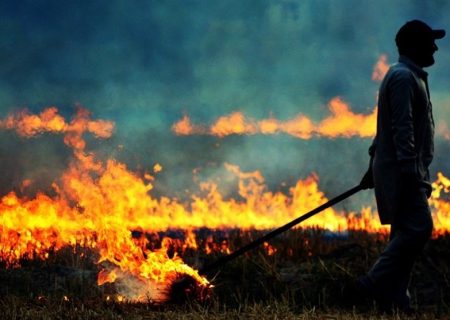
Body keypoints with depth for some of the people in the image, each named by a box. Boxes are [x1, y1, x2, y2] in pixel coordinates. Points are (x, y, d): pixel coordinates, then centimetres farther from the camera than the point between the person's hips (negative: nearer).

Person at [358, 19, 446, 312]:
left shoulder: (410, 76, 22)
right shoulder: (403, 77, -13)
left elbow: (386, 126, 24)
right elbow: (402, 127, -21)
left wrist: (374, 166, 26)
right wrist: (409, 169, -26)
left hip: (401, 170, 11)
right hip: (402, 169, -11)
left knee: (405, 232, 8)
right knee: (417, 228, -16)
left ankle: (395, 299, 7)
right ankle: (378, 284, -15)